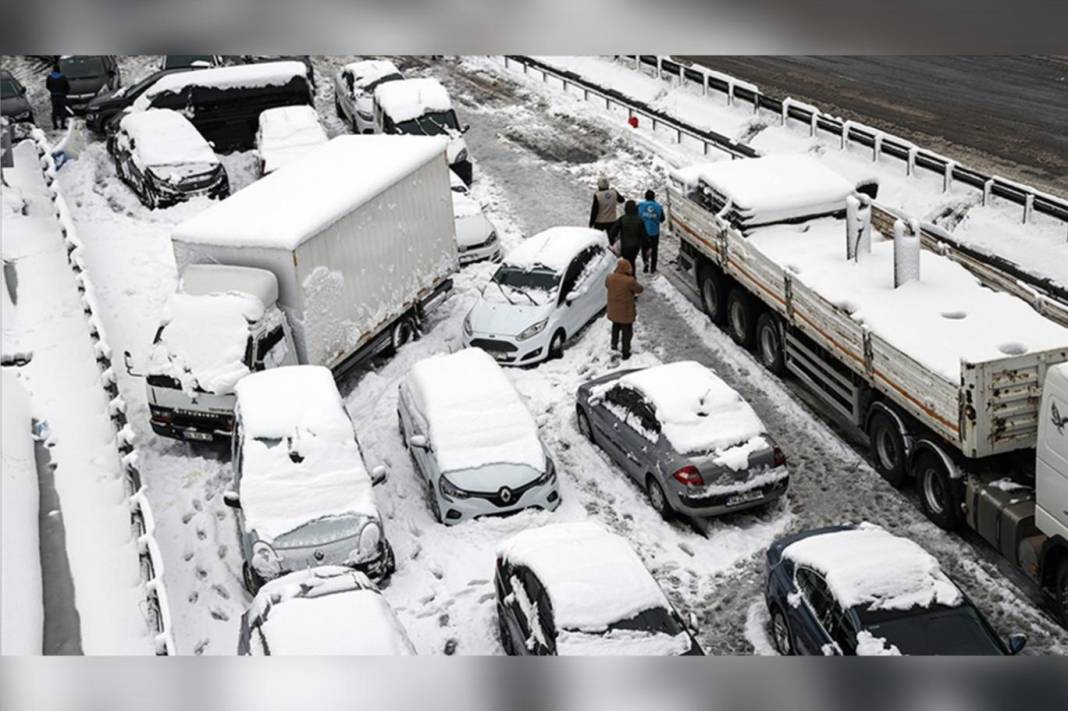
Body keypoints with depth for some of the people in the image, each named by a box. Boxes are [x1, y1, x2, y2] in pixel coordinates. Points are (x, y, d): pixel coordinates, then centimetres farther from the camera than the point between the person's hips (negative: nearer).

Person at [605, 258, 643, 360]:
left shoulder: (609, 278, -12)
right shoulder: (629, 281, -28)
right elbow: (639, 289, -12)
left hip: (613, 310, 5)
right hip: (626, 311, -5)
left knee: (616, 327, 30)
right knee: (627, 331, 12)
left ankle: (614, 345, 46)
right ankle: (625, 353, 20)